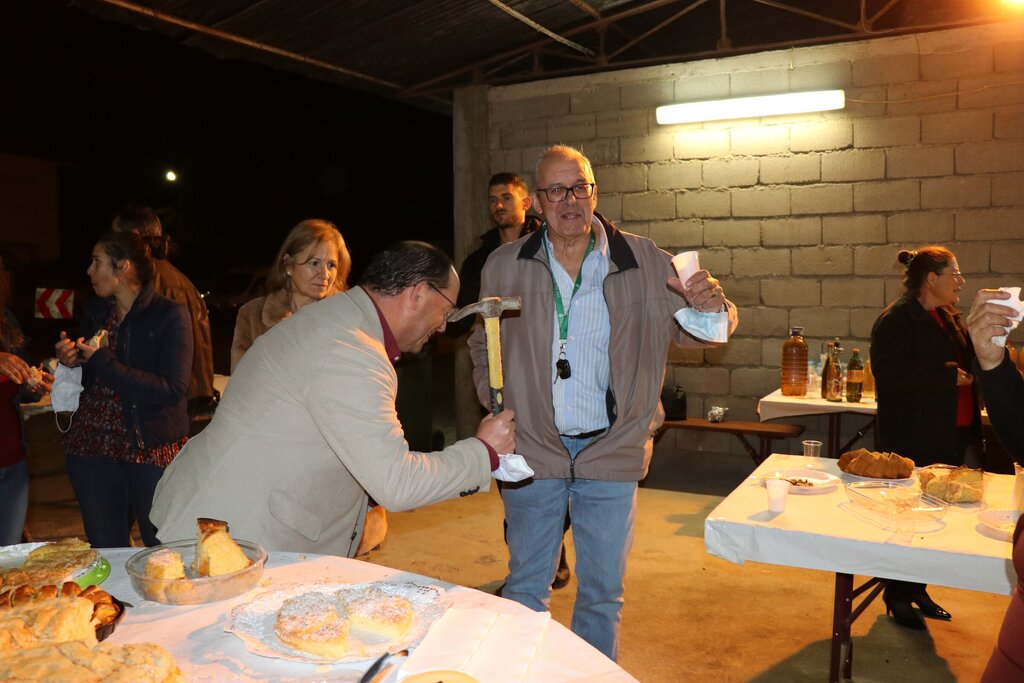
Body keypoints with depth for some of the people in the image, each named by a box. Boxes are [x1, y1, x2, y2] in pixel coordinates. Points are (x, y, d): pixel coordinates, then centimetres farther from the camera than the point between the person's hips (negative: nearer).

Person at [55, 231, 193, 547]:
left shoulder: (170, 315, -9)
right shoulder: (94, 311, 9)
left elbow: (172, 390, -19)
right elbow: (85, 380, 19)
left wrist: (102, 362, -18)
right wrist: (70, 361, -3)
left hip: (152, 449, -5)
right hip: (92, 448, 6)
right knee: (105, 554, 15)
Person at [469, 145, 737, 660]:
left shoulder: (644, 263, -2)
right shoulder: (504, 267, 0)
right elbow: (483, 346, 12)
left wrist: (710, 308, -21)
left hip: (612, 450, 0)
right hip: (533, 447, 0)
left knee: (603, 590, 14)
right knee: (526, 586, 14)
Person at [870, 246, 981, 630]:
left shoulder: (947, 318, 15)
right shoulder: (896, 320, -14)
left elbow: (967, 361, 24)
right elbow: (893, 371, -26)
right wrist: (949, 376, -20)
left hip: (949, 437, 9)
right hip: (913, 442, -9)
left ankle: (917, 590, 29)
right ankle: (897, 597, 15)